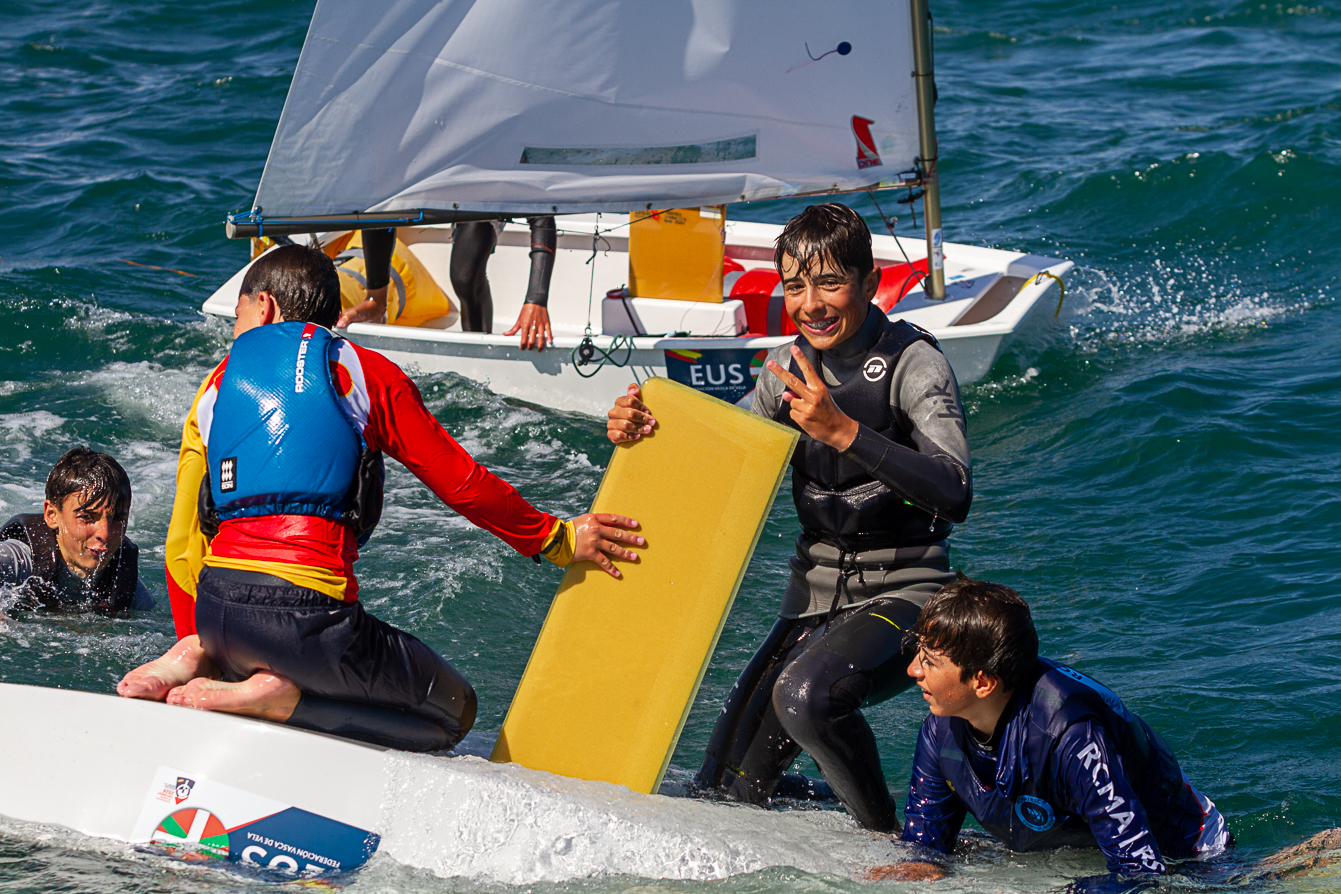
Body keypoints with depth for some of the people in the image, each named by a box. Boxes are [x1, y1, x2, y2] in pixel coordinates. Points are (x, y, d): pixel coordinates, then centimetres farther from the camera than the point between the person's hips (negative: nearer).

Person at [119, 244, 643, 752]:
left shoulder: (216, 387, 19)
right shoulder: (365, 373, 10)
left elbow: (183, 543, 17)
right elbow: (461, 485, 8)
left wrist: (200, 643, 29)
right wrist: (558, 540, 21)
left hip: (215, 610, 5)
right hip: (309, 613, -5)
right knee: (453, 709, 11)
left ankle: (205, 661, 4)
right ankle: (280, 697, -8)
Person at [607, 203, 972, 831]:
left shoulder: (913, 363, -14)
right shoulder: (790, 368, 4)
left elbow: (954, 494, -27)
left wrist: (843, 431, -38)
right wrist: (639, 435, -8)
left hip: (904, 595, -6)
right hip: (814, 599, 6)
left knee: (805, 694, -36)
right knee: (726, 793, 3)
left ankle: (892, 839, -14)